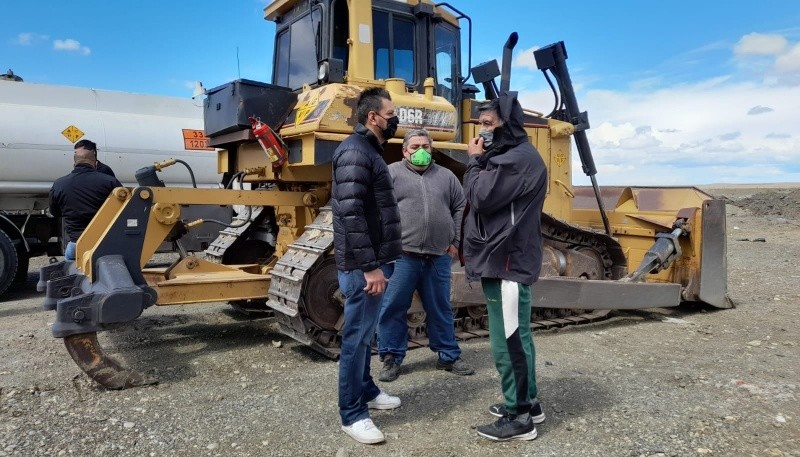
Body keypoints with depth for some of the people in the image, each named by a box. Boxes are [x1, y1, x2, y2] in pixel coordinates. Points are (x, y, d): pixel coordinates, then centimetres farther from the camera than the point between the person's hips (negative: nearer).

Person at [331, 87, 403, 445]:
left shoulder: (370, 150, 16)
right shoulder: (355, 152, -16)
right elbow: (351, 215, -24)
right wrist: (369, 266, -24)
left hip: (373, 262, 10)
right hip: (362, 266, -10)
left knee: (365, 333, 20)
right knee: (357, 337, -1)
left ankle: (366, 391, 34)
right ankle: (352, 413, 10)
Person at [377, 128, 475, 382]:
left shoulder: (446, 176, 14)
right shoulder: (391, 173, 3)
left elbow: (460, 208, 16)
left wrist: (455, 242, 8)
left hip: (438, 256, 3)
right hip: (401, 254, -3)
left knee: (440, 309, 13)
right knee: (393, 308, 2)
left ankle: (448, 356, 26)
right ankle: (391, 358, 15)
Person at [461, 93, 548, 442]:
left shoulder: (518, 158, -16)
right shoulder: (509, 156, 18)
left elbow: (480, 198, -19)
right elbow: (485, 200, 17)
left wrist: (474, 161, -8)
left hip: (507, 263, -11)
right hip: (505, 260, 11)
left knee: (508, 341, -4)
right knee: (516, 336, 17)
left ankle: (519, 417, 7)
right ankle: (526, 403, 29)